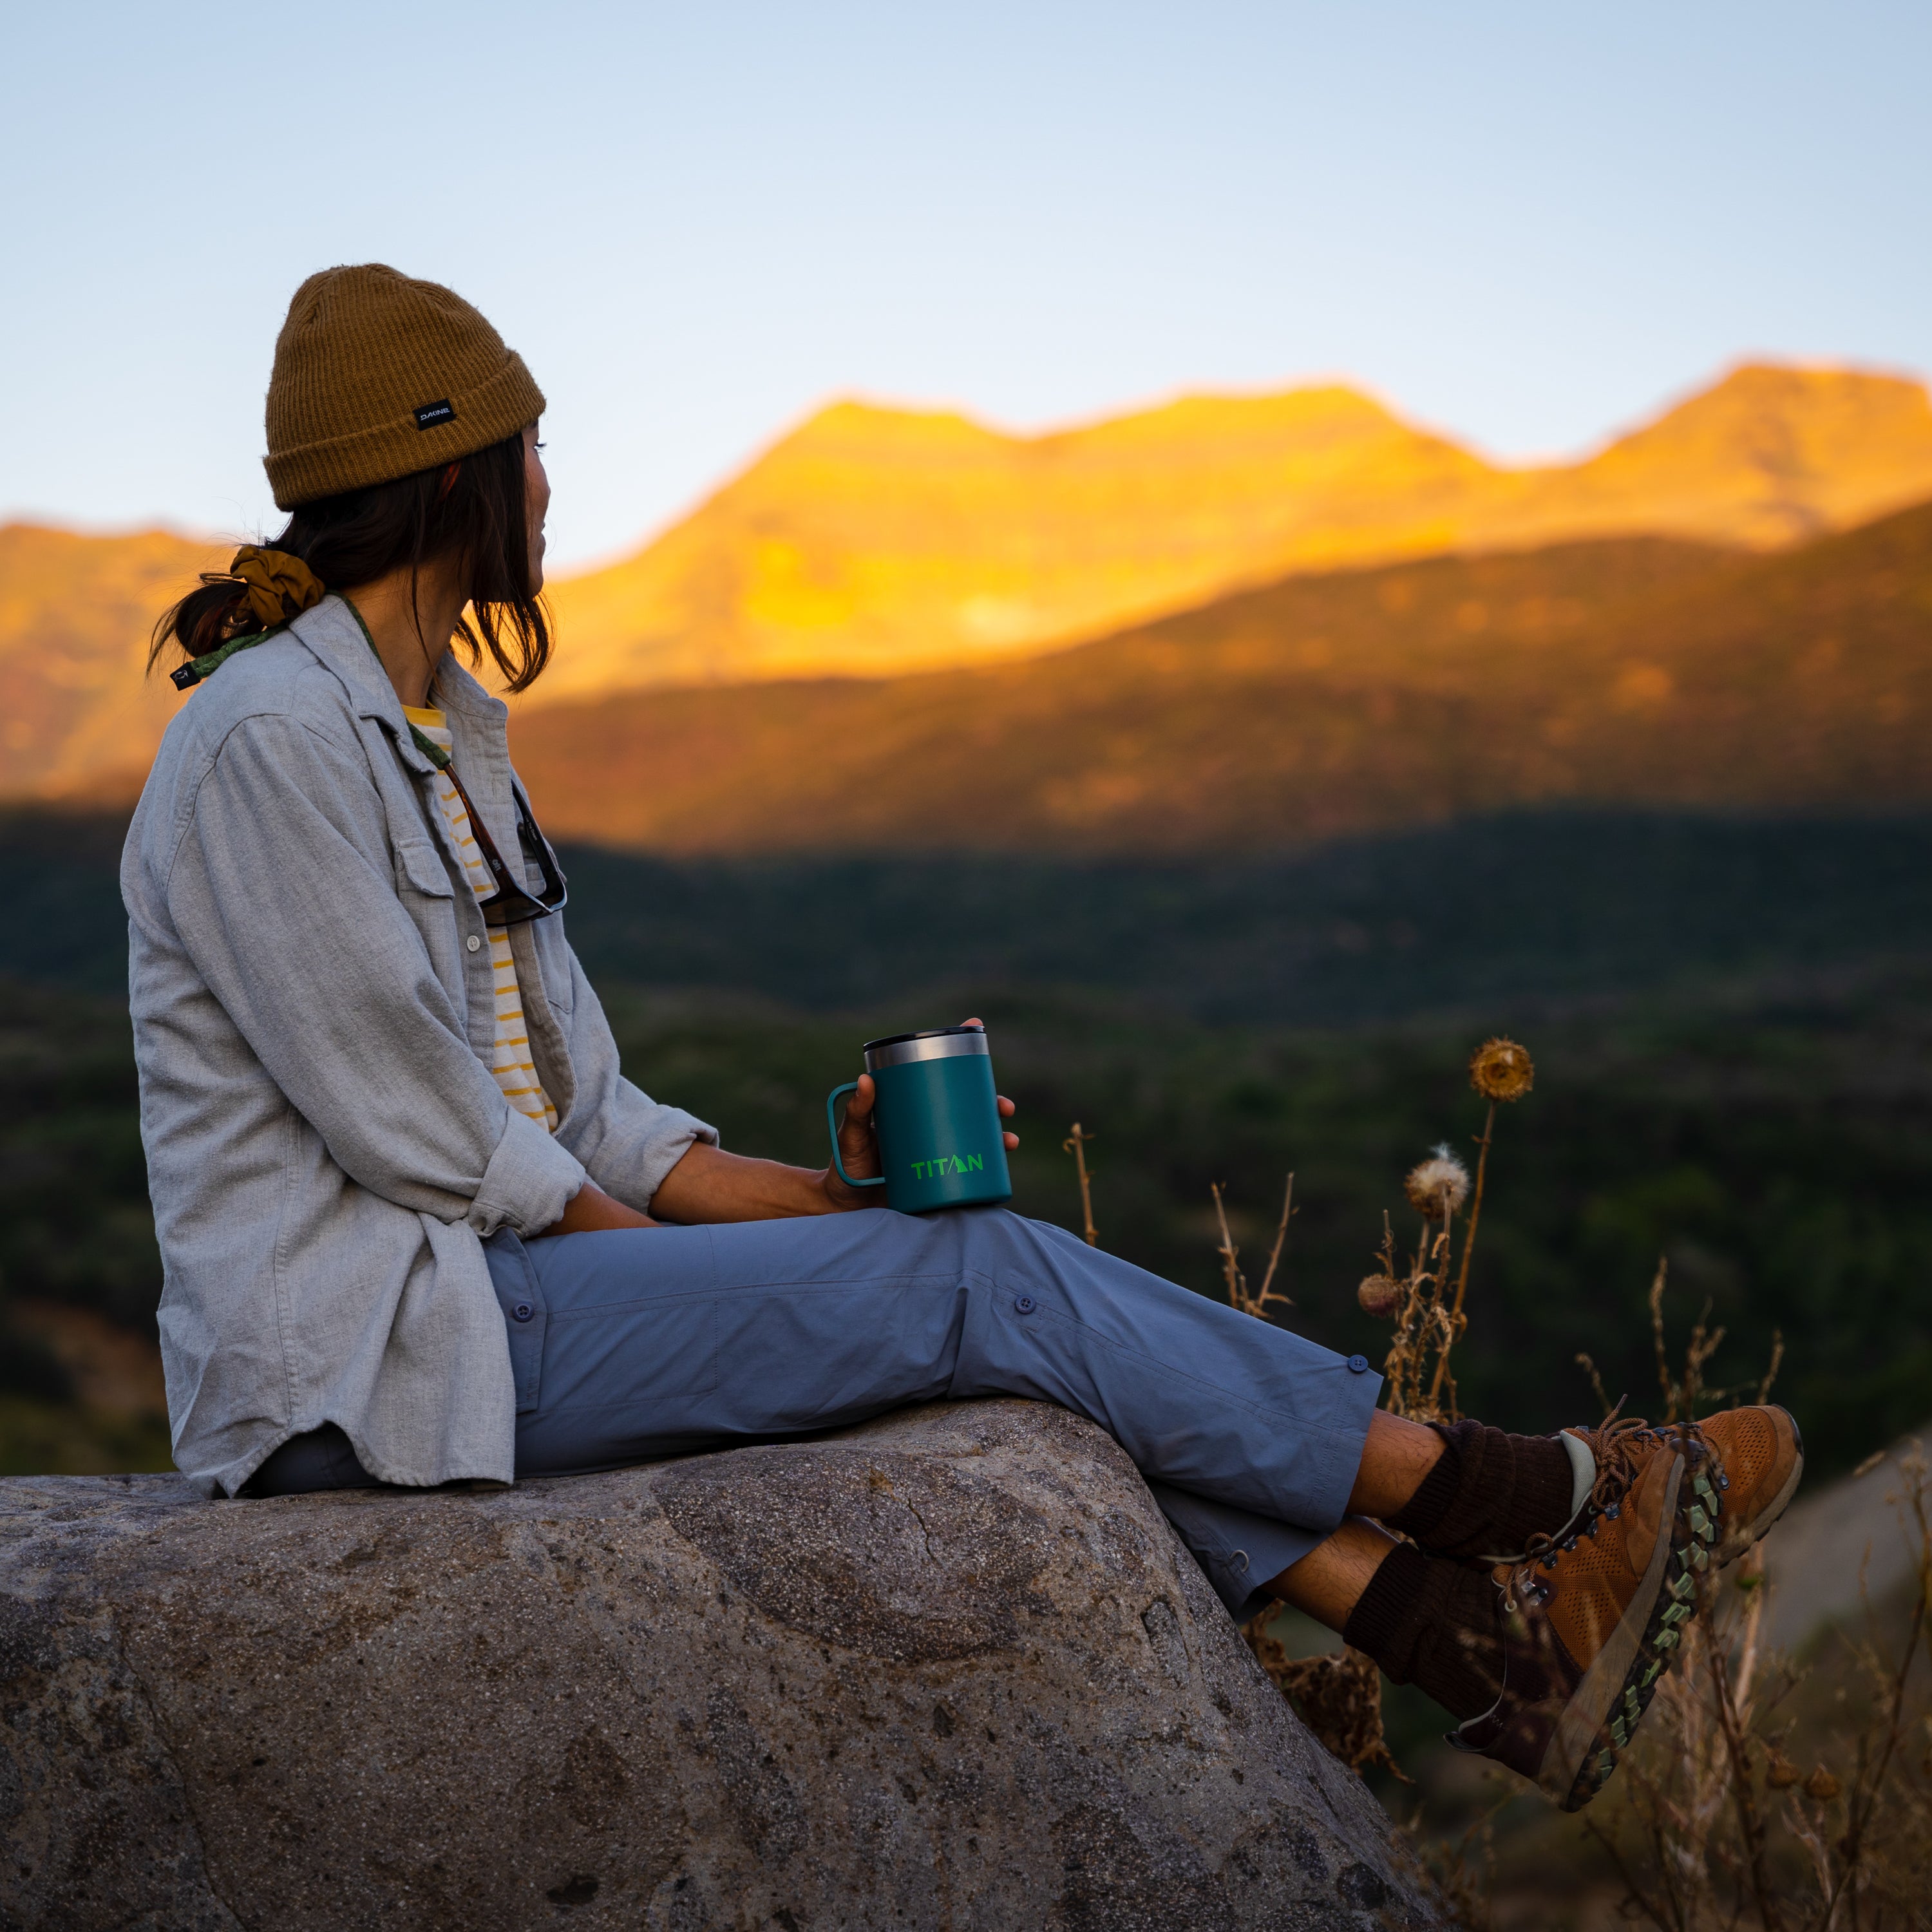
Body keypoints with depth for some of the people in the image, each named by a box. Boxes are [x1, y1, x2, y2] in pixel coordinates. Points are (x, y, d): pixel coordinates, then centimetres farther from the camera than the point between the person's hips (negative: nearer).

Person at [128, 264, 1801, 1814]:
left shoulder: (443, 732, 14)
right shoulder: (268, 738, -15)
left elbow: (575, 1119, 13)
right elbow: (397, 1118, -18)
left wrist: (822, 1200, 0)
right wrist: (704, 1278, -8)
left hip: (498, 1282, 9)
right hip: (364, 1352, -9)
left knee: (1012, 1339, -6)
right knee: (981, 1280, -15)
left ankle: (1460, 1630, -8)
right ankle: (1508, 1491, -3)